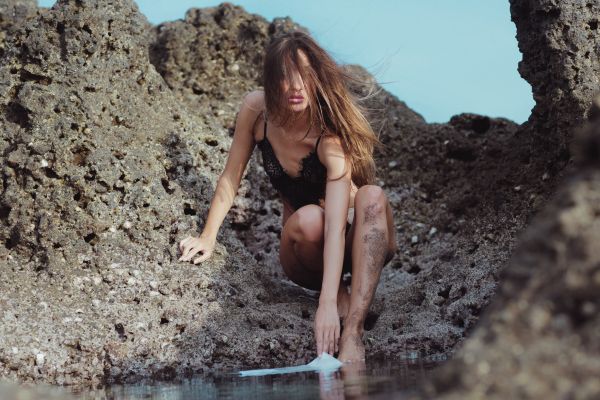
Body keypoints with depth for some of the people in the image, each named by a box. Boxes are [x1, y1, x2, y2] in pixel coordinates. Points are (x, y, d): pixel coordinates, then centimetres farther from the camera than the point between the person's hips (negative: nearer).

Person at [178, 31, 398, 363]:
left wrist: (327, 305, -48)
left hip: (362, 245, -2)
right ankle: (342, 296, -9)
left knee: (373, 196, -37)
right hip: (305, 248, 2)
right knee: (308, 219, -35)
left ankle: (352, 333, -43)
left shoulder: (333, 136, -28)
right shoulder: (256, 110, -14)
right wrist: (208, 236, -3)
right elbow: (231, 177, -1)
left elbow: (336, 225, -38)